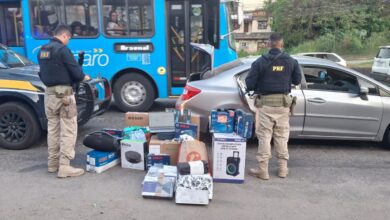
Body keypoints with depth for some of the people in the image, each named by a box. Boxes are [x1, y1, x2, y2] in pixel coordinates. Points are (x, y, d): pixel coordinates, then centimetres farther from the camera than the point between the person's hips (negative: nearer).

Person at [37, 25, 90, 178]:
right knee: (68, 130, -4)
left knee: (52, 129, 14)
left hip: (49, 93, 8)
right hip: (63, 92, -8)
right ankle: (64, 167, -4)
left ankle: (52, 163, 22)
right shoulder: (62, 49, -12)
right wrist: (83, 77, 4)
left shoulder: (42, 50, 14)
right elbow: (75, 70, -15)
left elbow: (43, 72, 20)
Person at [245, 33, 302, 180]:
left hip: (265, 103, -3)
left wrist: (257, 89, 12)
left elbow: (249, 83, -9)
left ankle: (263, 170, 6)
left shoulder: (260, 62, -9)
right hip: (283, 103, 3)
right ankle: (283, 168, 20)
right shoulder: (291, 62, 1)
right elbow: (297, 80, 9)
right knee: (282, 136, 12)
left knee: (264, 135, 3)